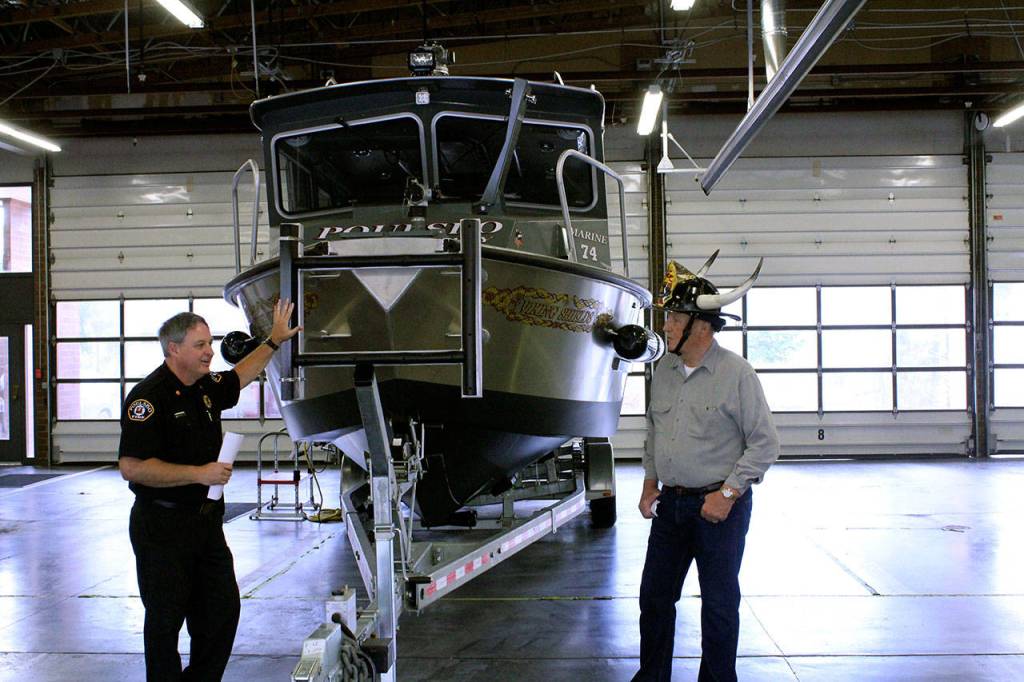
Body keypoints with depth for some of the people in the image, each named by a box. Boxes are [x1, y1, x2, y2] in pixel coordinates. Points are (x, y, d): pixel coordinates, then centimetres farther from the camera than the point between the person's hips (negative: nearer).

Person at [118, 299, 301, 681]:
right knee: (166, 619, 4)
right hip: (163, 526, -8)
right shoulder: (149, 397, -18)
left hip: (207, 520, 8)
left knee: (223, 609, 12)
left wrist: (274, 340, 30)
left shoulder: (206, 387, 8)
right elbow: (132, 467, -25)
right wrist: (199, 474, -24)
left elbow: (239, 376, 32)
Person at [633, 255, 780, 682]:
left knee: (719, 604, 5)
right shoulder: (664, 370, 7)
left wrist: (727, 494, -15)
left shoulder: (736, 374, -13)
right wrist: (650, 483, 11)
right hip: (670, 502, 6)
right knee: (654, 595, 13)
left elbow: (764, 444, -11)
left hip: (719, 505, -6)